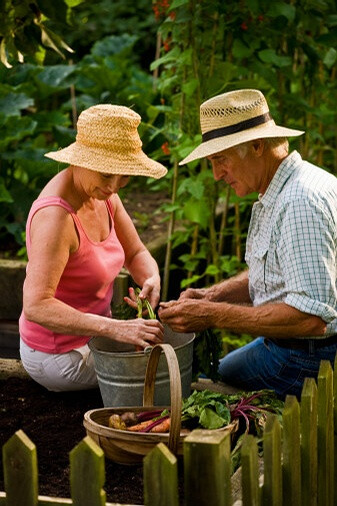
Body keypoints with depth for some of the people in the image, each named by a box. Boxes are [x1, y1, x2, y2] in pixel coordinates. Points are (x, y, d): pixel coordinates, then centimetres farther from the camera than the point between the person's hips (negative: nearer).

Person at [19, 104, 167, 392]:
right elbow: (36, 306, -37)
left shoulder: (100, 193, -3)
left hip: (88, 335, 9)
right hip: (59, 355, -9)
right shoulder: (56, 216, -30)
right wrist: (115, 329, -44)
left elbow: (136, 254, 6)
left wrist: (151, 279, -18)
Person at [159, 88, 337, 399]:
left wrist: (212, 316, -27)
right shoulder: (277, 193, 9)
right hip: (281, 345, 11)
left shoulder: (302, 202, -26)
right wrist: (212, 295, 3)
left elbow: (311, 317, -32)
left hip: (303, 362, -11)